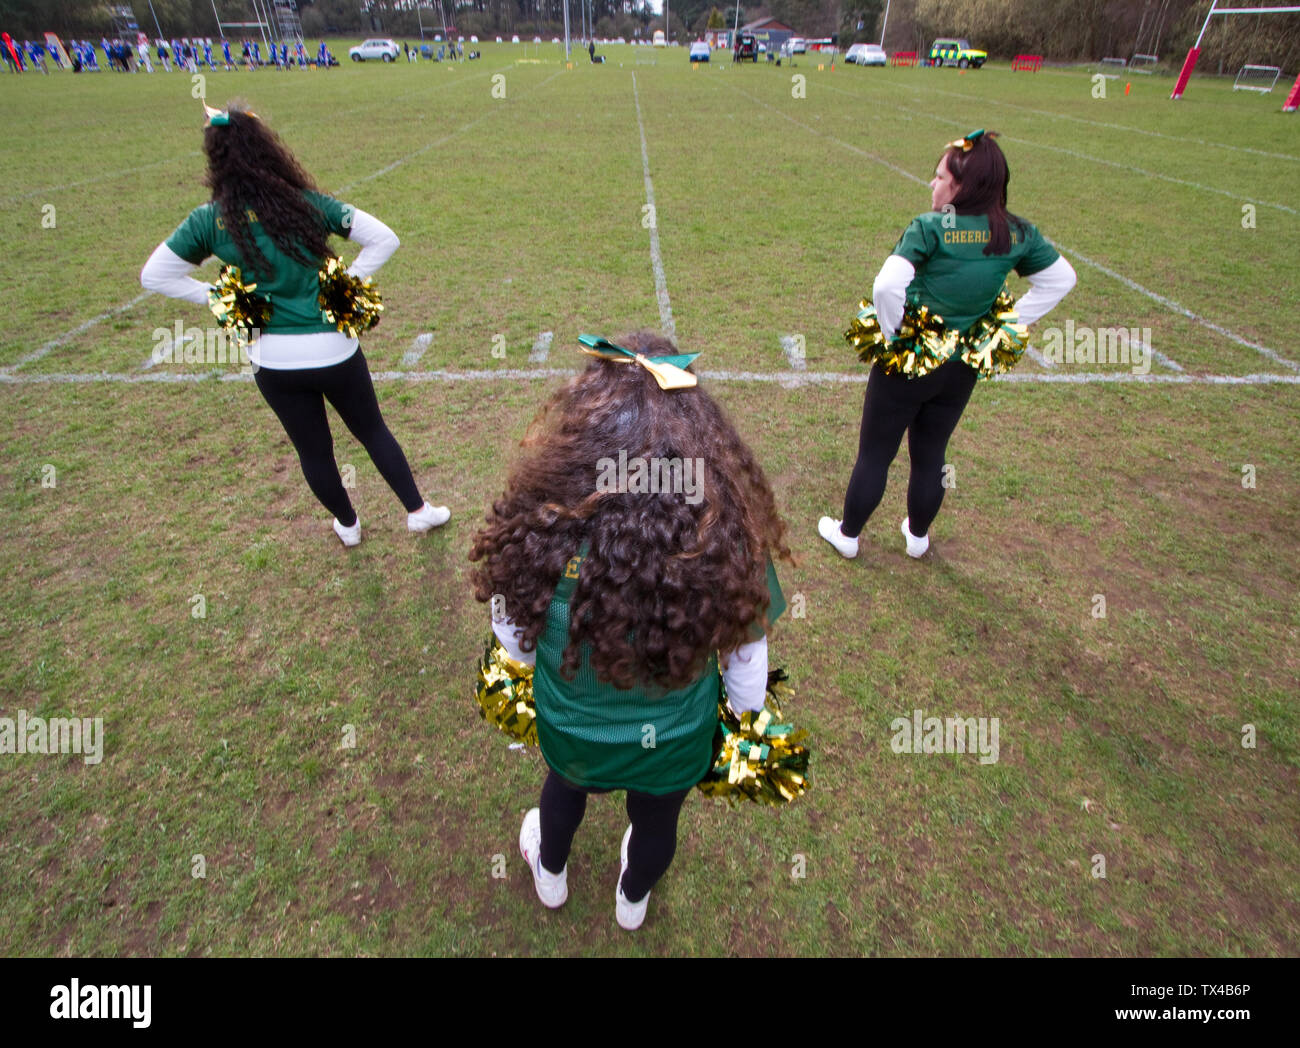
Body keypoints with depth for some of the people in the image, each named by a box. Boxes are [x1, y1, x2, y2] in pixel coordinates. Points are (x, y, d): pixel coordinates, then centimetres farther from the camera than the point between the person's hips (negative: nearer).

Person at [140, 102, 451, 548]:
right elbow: (383, 238, -8)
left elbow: (154, 276, 2)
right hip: (333, 348, -1)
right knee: (373, 431, 19)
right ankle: (418, 511, 27)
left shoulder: (208, 221, -5)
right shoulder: (310, 204, -8)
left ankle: (347, 526, 38)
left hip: (273, 359, 1)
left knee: (313, 449, 19)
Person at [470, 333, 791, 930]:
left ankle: (550, 879, 69)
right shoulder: (728, 540, -33)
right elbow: (747, 666, -16)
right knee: (657, 818, 34)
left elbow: (513, 643, -15)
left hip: (570, 733, 0)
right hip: (675, 745, 1)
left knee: (565, 785, 36)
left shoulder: (540, 531, -35)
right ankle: (633, 902, 68)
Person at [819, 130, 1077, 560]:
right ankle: (918, 536, 39)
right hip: (962, 369, 5)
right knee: (930, 455, 21)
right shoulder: (1018, 234, -1)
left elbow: (887, 286, -32)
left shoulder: (930, 227, -19)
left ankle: (847, 534, 28)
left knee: (874, 455, 11)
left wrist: (895, 333, -17)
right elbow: (1061, 278, 11)